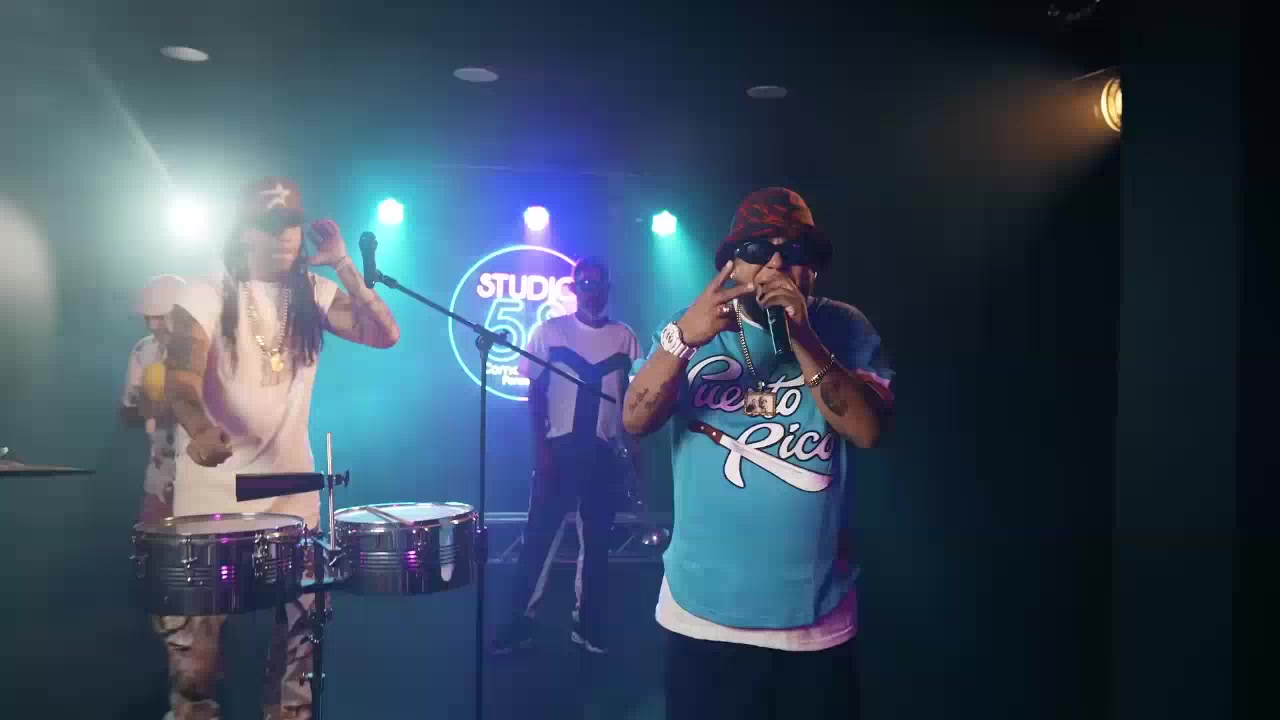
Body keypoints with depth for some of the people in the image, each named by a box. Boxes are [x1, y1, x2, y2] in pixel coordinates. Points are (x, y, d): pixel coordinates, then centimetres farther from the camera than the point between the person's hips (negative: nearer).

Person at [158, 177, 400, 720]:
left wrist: (342, 265, -12)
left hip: (292, 486, 3)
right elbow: (180, 380, -19)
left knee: (300, 623, 11)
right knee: (193, 629, 3)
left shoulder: (312, 293, 5)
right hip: (214, 489, -3)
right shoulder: (207, 296, -6)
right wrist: (201, 429, -41)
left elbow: (385, 335, -5)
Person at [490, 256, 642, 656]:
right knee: (538, 536, 1)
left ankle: (587, 625, 21)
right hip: (557, 448, -2)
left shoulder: (624, 337, 4)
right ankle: (521, 623, 12)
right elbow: (535, 392, 1)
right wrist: (540, 445, -8)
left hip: (604, 453, 2)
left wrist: (635, 450, 5)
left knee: (596, 541, 9)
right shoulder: (550, 331, -1)